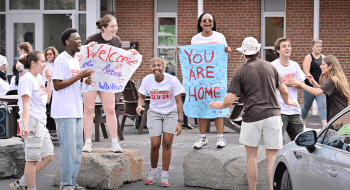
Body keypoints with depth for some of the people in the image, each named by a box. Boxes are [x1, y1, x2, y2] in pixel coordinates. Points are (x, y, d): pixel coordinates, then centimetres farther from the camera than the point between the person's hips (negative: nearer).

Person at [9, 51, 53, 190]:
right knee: (33, 160, -6)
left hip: (41, 123, 10)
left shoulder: (39, 78, 17)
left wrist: (50, 81, 20)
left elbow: (46, 99, 26)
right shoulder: (27, 80, -11)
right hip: (32, 122, -10)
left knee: (48, 156, 9)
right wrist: (25, 125, -28)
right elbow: (26, 105, -18)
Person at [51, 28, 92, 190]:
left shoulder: (75, 60, 17)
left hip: (76, 112, 9)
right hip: (64, 112, -9)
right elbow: (57, 85, -17)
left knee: (77, 147, 10)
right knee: (68, 148, -7)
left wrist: (84, 82, 4)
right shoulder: (61, 60, -11)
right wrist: (79, 76, -18)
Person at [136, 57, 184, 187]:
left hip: (171, 113, -1)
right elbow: (142, 97, 3)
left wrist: (179, 121, -19)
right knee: (155, 145, -6)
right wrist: (139, 105, -20)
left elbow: (178, 102, -14)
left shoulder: (172, 80, -18)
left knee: (167, 143, -8)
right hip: (154, 113, 1)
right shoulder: (147, 80, -12)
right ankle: (153, 171, 18)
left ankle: (164, 175, 4)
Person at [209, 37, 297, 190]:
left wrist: (219, 105, 16)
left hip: (252, 117, -2)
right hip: (272, 114, 2)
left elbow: (229, 100, -5)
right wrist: (287, 101, 40)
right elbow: (284, 91, 18)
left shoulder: (241, 71, 0)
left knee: (251, 156, 11)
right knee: (272, 157, 2)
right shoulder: (270, 67, 10)